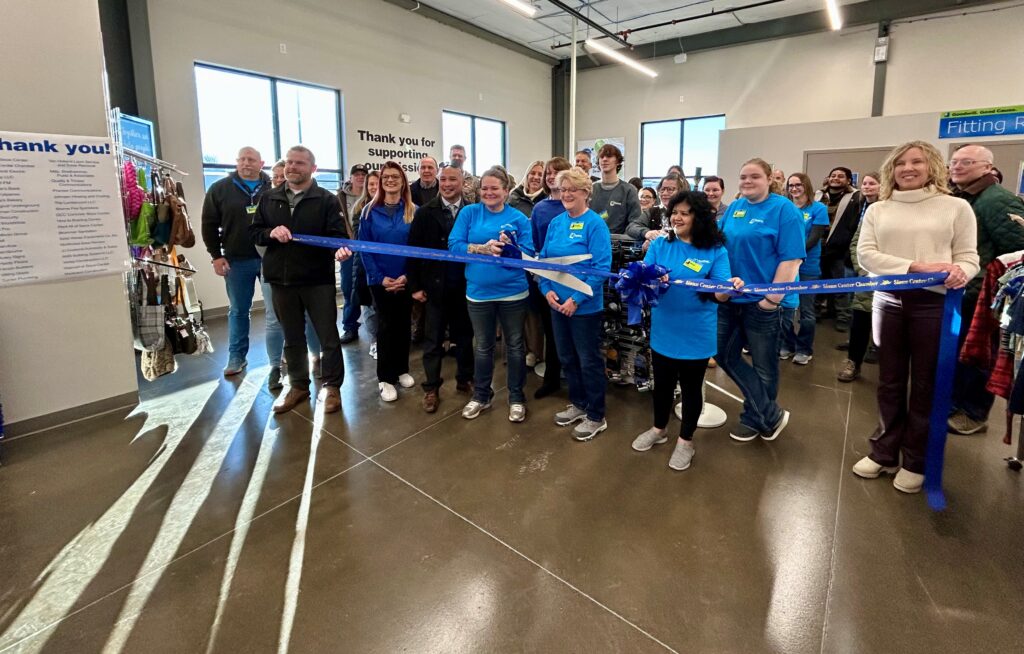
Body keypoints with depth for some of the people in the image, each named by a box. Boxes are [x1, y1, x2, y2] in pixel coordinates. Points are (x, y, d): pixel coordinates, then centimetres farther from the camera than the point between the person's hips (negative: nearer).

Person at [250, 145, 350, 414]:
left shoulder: (327, 200, -2)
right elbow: (253, 232, 11)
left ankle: (332, 386, 19)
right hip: (282, 280, 4)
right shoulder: (269, 199, 9)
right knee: (292, 338, 14)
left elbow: (337, 234, -10)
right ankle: (298, 385, 29)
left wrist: (340, 249, -32)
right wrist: (270, 233, -11)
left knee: (328, 336, 4)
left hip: (318, 279, -3)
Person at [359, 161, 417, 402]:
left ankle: (402, 369, 26)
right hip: (380, 280, -1)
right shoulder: (370, 211, 0)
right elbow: (364, 248, -3)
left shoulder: (413, 211, 1)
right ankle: (385, 378, 10)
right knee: (386, 326, 2)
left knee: (404, 324, 10)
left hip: (405, 279, 1)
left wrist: (407, 275, -13)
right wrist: (379, 277, -12)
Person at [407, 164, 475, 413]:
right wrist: (415, 286, -5)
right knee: (433, 340, 7)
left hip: (465, 286, 1)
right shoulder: (425, 213, -1)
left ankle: (465, 379, 31)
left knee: (464, 336, 13)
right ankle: (431, 388, 18)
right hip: (435, 287, 0)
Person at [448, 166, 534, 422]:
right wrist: (482, 248, -21)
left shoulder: (519, 218, -3)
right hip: (479, 292, 1)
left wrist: (508, 248, -25)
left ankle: (516, 397, 27)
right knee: (482, 346, 16)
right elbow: (454, 244, -8)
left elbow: (529, 254, -7)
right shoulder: (469, 212, -1)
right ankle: (481, 395, 33)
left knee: (514, 345, 12)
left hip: (513, 292, -1)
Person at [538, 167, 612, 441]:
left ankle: (596, 416, 20)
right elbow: (544, 259, 10)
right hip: (558, 303, 7)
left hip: (585, 306, -6)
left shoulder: (595, 224, -13)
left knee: (589, 361, 5)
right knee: (567, 357, 17)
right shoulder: (556, 222, 7)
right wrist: (547, 290, -6)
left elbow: (601, 267, -18)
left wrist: (576, 299, -21)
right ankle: (578, 404, 36)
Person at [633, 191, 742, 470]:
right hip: (663, 330, 3)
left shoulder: (715, 251, -9)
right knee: (662, 383, 19)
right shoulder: (660, 245, -1)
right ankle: (659, 429, 41)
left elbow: (720, 294, -15)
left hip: (696, 334, -2)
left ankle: (685, 441, 31)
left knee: (691, 387, 12)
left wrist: (730, 287, -38)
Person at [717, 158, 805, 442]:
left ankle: (754, 418, 26)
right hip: (731, 297, 7)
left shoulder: (784, 209, -10)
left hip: (762, 301, -7)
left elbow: (791, 258, -16)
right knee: (725, 355, 8)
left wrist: (773, 297, -20)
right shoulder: (735, 207, 9)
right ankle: (771, 414, 17)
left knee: (763, 365, 8)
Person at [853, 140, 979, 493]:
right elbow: (866, 254, -5)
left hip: (934, 303, -2)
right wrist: (916, 267, -17)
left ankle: (916, 461, 20)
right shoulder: (877, 210, 7)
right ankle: (884, 452, 24)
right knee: (890, 382, 11)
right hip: (888, 301, 2)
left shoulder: (956, 207, 3)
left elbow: (968, 256, 0)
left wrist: (960, 273, -23)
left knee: (925, 384, 6)